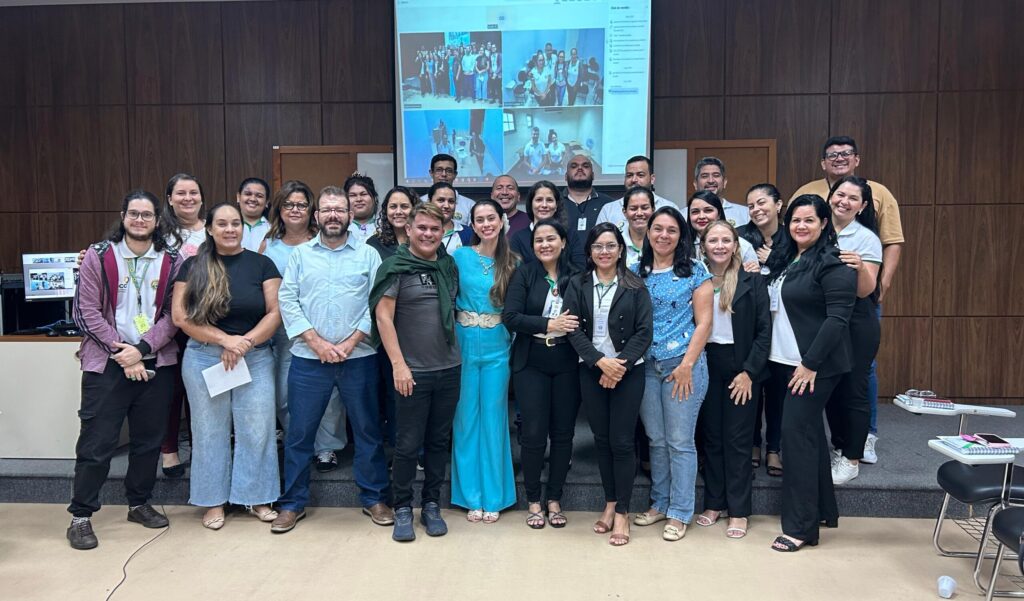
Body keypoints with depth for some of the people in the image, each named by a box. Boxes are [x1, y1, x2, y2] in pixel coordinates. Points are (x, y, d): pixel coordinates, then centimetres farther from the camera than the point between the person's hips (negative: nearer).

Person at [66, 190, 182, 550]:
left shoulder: (171, 261, 3)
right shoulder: (98, 256, -2)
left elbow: (174, 314, 0)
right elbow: (86, 312, -5)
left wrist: (141, 349, -12)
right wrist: (122, 352, -11)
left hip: (156, 363, 3)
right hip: (107, 364, -2)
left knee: (149, 439, 12)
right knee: (97, 442, 1)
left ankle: (139, 503, 30)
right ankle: (81, 516, 15)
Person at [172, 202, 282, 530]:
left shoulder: (261, 264, 3)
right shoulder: (193, 266, 3)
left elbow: (275, 312, -2)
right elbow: (181, 317, -4)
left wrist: (244, 343, -14)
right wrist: (225, 339, -14)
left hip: (256, 358, 0)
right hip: (203, 359, 1)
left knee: (257, 430, 3)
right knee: (210, 431, 9)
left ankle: (257, 497, 19)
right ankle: (214, 501, 22)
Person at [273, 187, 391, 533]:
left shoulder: (368, 255, 4)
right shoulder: (300, 255, 9)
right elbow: (288, 301, 1)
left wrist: (350, 342, -11)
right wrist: (316, 342, -9)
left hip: (358, 358, -1)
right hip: (309, 359, 1)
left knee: (368, 431, 8)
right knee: (299, 433, 7)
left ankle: (374, 498, 23)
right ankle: (293, 503, 22)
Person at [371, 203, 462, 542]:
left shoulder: (449, 266, 8)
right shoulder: (396, 266, -6)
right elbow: (383, 316, -9)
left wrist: (456, 352, 10)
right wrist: (398, 364, -15)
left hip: (449, 368, 5)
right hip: (413, 371, -4)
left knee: (439, 441, 12)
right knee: (408, 445, 3)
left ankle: (431, 505, 25)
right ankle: (402, 509, 18)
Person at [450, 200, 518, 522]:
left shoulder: (512, 262, 4)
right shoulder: (460, 256, 0)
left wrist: (512, 336, -2)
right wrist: (452, 338, -3)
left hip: (497, 347, 1)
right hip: (465, 345, 0)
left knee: (493, 419, 6)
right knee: (466, 418, 6)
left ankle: (493, 496, 18)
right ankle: (470, 495, 18)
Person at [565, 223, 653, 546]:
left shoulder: (635, 286, 0)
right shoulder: (578, 284, 4)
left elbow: (644, 331, -4)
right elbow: (573, 329, -3)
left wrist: (620, 364, -15)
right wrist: (599, 361, -15)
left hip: (628, 371, -2)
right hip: (592, 371, 2)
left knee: (622, 441, -2)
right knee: (601, 439, 9)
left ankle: (622, 512, 11)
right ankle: (610, 503, 24)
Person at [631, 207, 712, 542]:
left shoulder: (695, 271, -2)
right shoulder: (637, 272, 9)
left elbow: (704, 322, -5)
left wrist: (687, 364, -13)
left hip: (683, 366, -4)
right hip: (646, 366, 4)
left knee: (680, 442, 2)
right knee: (656, 439, 13)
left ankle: (680, 513, 14)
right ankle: (660, 503, 28)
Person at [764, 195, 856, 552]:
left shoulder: (832, 264, -12)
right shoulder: (785, 259, 12)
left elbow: (837, 319, -18)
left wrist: (811, 363, -20)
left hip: (815, 365, -8)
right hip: (785, 361, 8)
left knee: (797, 432, -7)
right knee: (809, 432, 15)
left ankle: (801, 526, 2)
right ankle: (824, 509, 29)